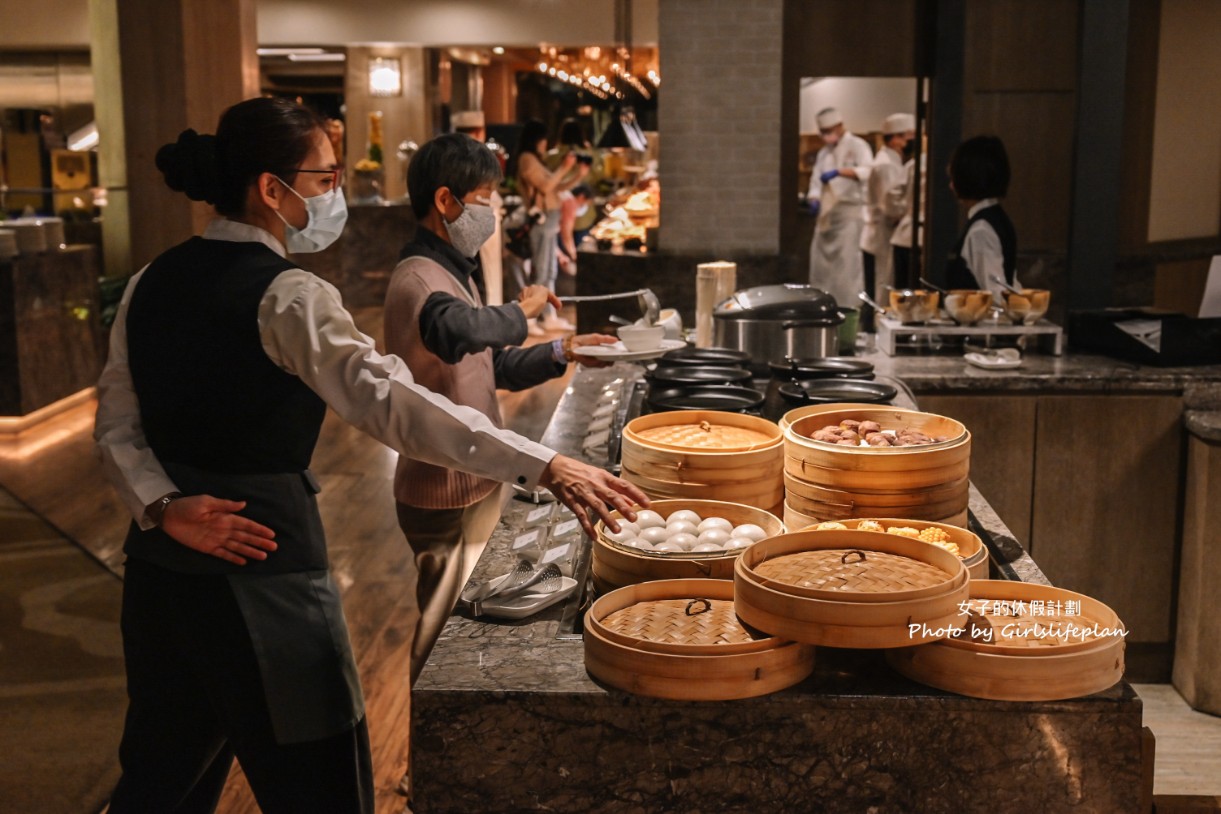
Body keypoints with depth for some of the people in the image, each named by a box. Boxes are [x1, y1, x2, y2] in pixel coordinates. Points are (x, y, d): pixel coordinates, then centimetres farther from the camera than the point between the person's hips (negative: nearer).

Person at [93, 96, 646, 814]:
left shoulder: (151, 285, 7)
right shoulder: (286, 299, -16)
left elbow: (118, 426, 7)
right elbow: (393, 402, -28)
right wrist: (548, 468, -33)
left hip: (160, 567, 8)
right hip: (262, 569, -8)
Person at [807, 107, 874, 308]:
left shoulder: (857, 146, -1)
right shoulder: (824, 152, 20)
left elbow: (867, 171, -18)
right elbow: (816, 180, 15)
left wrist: (838, 171, -30)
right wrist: (814, 199, -7)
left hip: (849, 210, -7)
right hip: (827, 214, 7)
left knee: (847, 260, -12)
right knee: (821, 260, 7)